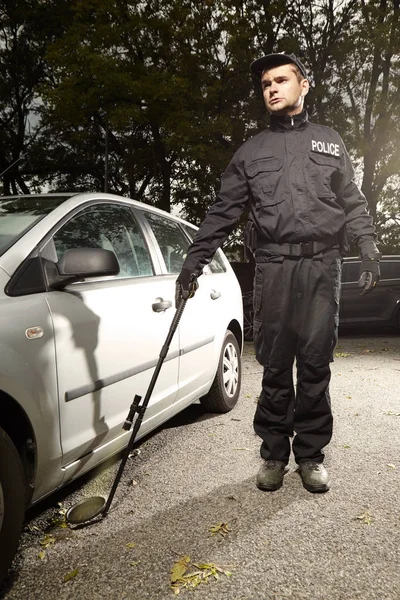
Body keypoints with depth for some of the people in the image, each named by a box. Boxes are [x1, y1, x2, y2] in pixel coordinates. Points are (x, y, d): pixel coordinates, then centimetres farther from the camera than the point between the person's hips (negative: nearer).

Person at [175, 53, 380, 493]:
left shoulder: (329, 142, 17)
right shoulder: (251, 150, 15)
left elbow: (353, 204, 14)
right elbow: (223, 210, 8)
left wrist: (369, 251, -1)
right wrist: (193, 260, 0)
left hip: (323, 264, 1)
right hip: (274, 266, 0)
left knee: (316, 363, 2)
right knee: (275, 365, 2)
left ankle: (311, 454, 17)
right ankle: (273, 452, 17)